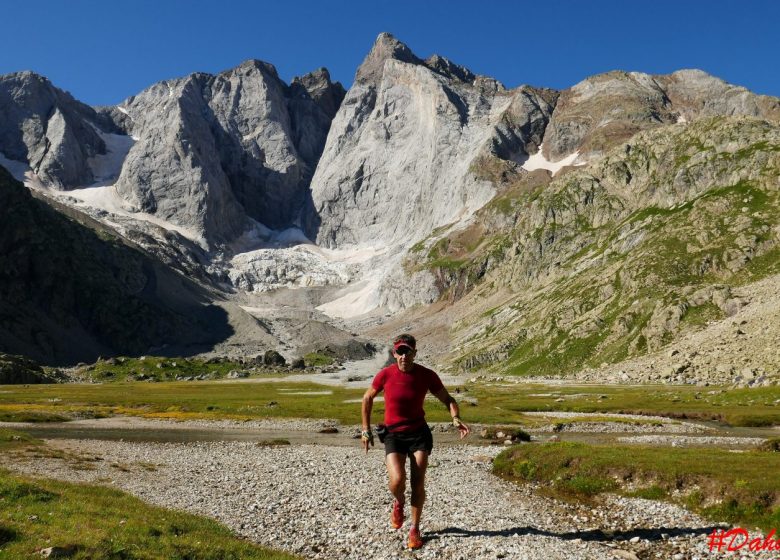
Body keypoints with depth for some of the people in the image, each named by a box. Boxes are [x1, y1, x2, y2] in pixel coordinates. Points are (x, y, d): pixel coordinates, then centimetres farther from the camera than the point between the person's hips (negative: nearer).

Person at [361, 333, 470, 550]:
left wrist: (456, 419, -18)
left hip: (419, 433, 1)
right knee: (397, 480, -19)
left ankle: (415, 529, 19)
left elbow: (447, 399, 2)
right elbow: (367, 398, 5)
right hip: (393, 435, -1)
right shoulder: (385, 375, -11)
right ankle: (398, 504, 18)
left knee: (418, 483, -2)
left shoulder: (427, 375, -9)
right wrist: (366, 430, 3)